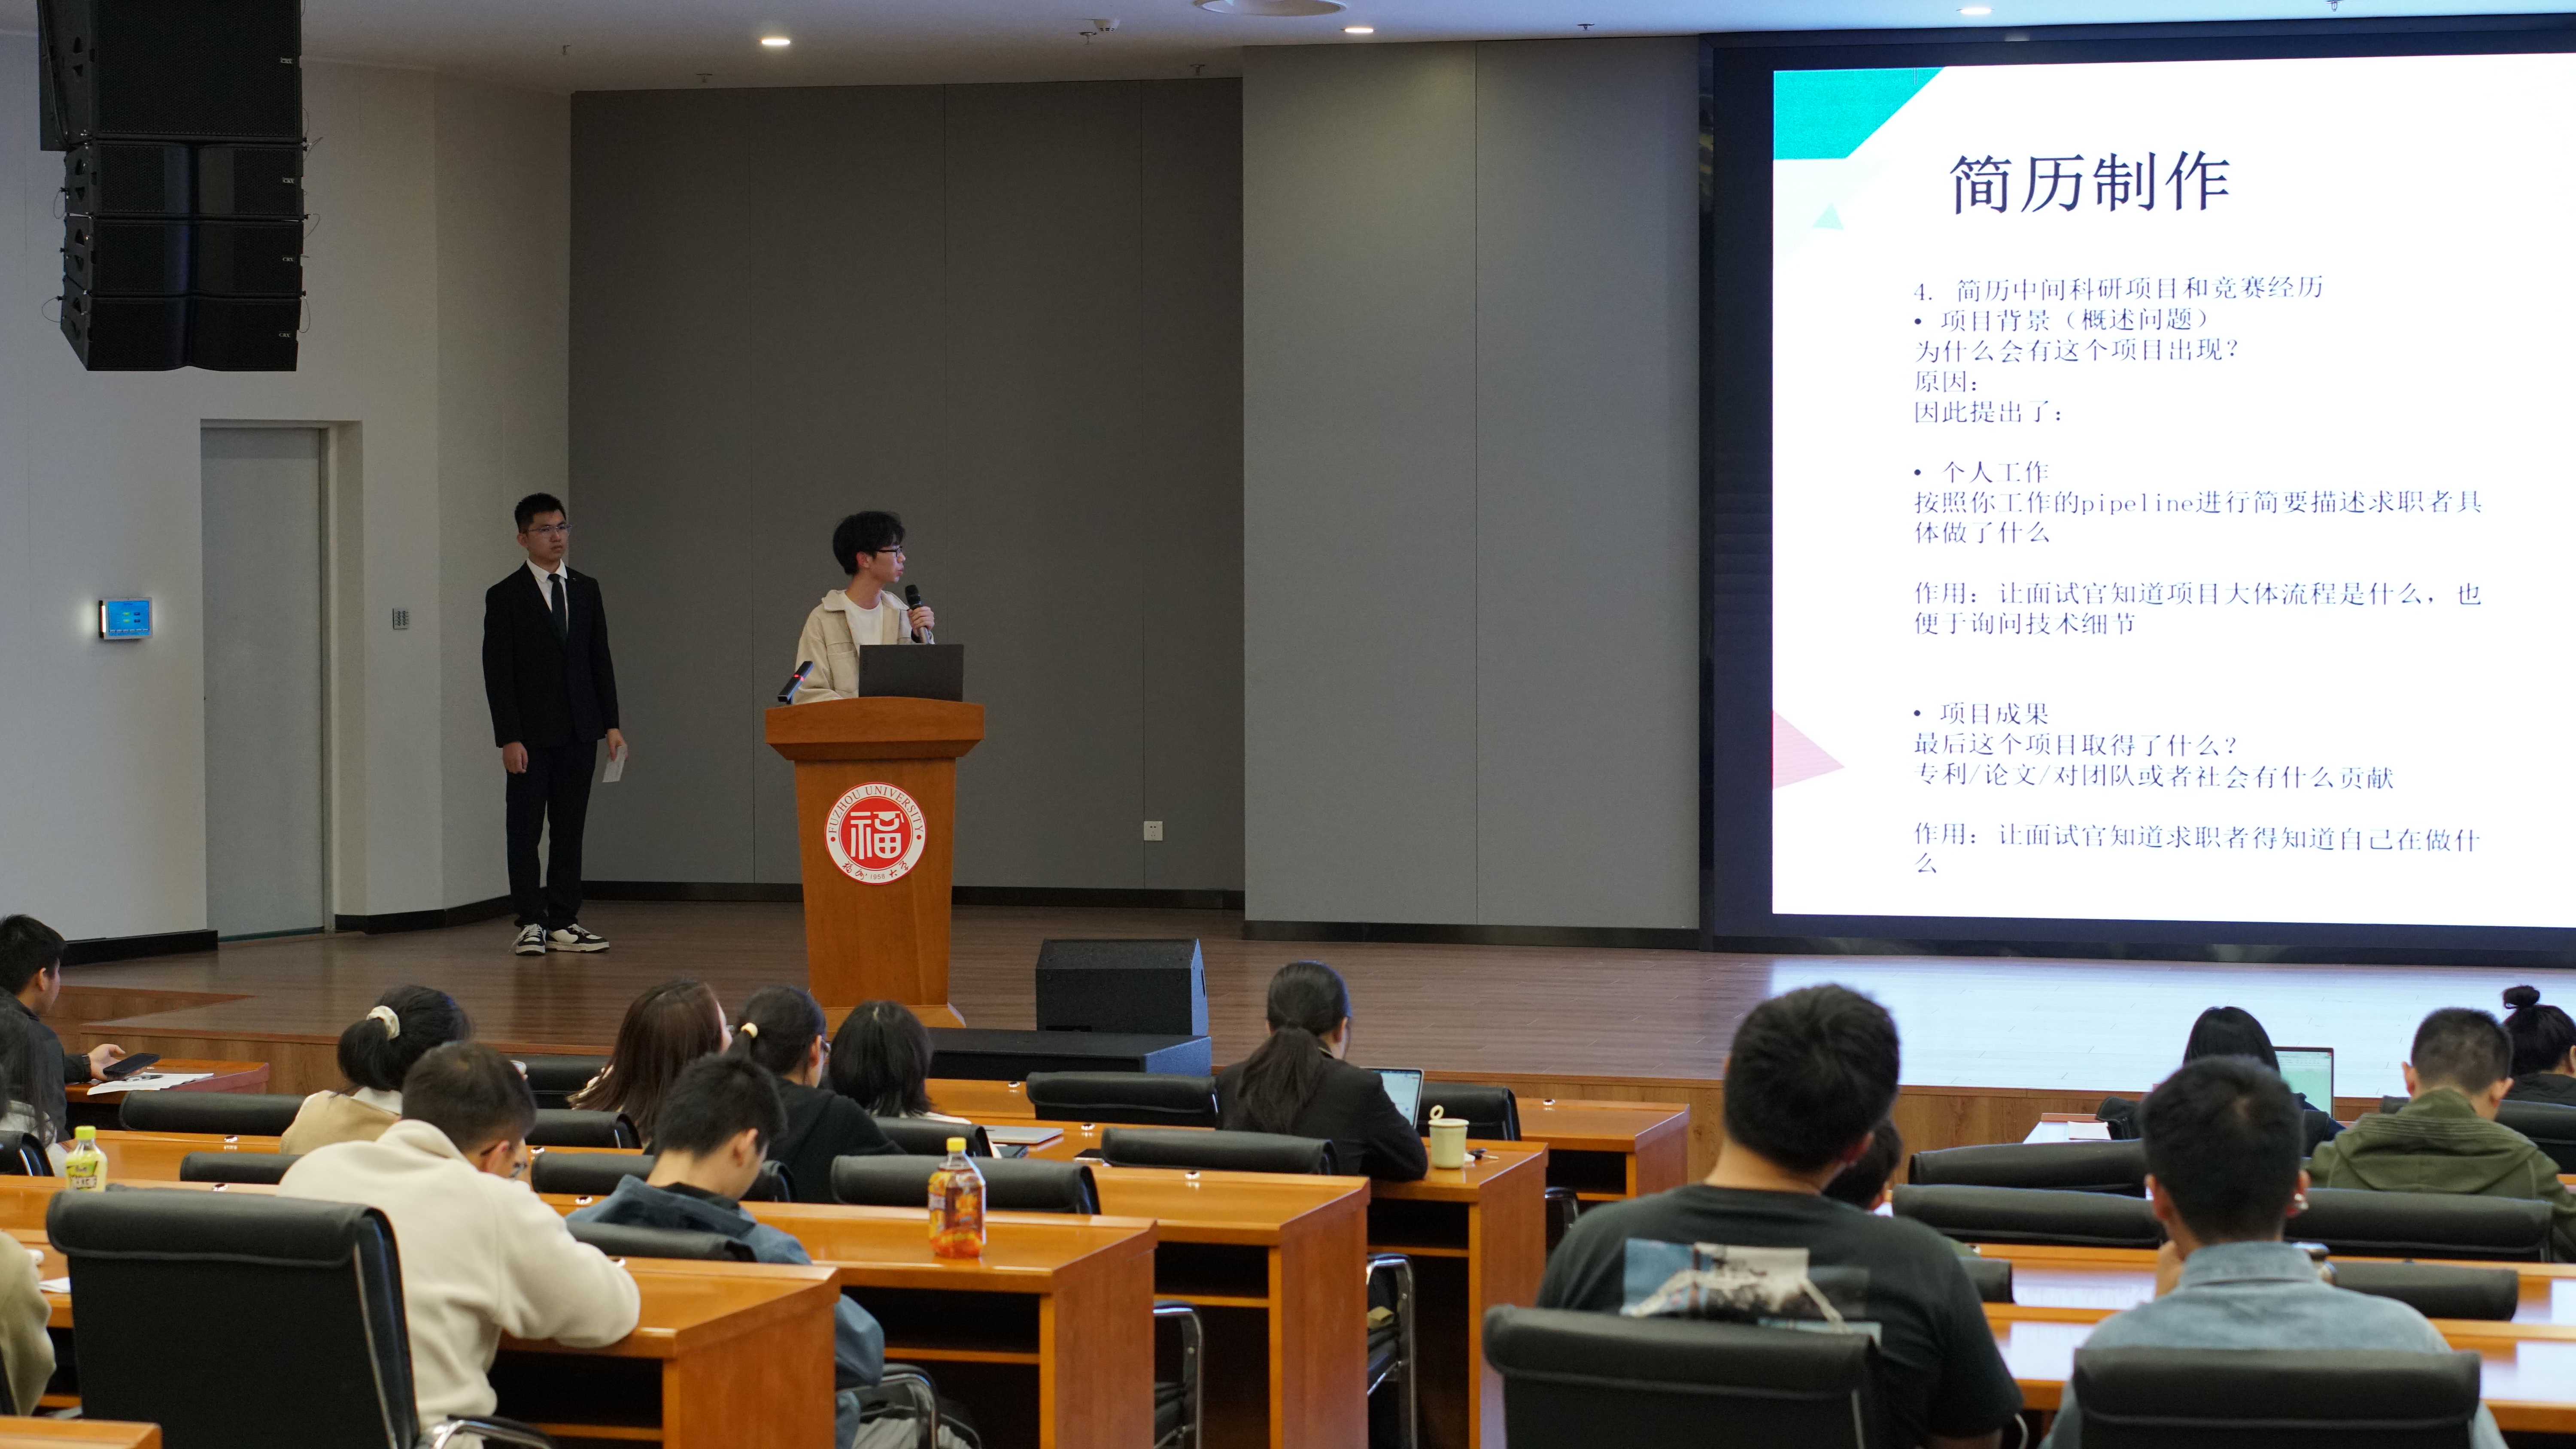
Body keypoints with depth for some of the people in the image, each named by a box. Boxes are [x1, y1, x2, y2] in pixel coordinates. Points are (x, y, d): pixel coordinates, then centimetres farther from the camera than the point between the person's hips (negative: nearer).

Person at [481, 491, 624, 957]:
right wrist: (509, 738, -13)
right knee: (525, 830, -2)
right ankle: (531, 924, 2)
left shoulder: (586, 590, 12)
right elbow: (497, 672, -5)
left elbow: (601, 660, 13)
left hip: (579, 732, 4)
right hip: (531, 735, -4)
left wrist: (611, 725, 5)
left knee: (570, 830, 5)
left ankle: (563, 923, 8)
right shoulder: (505, 597, -2)